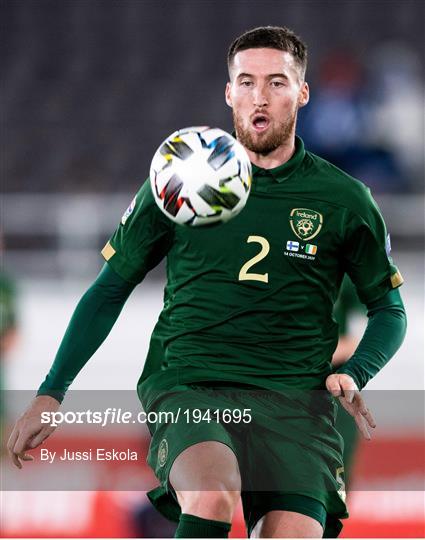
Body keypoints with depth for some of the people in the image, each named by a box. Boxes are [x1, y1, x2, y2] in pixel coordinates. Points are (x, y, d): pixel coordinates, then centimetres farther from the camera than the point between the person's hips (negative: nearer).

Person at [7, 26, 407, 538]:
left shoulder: (343, 199, 9)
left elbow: (389, 308, 21)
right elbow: (109, 290, 17)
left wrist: (352, 376, 1)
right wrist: (51, 393, 12)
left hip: (293, 400, 1)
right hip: (186, 387, -1)